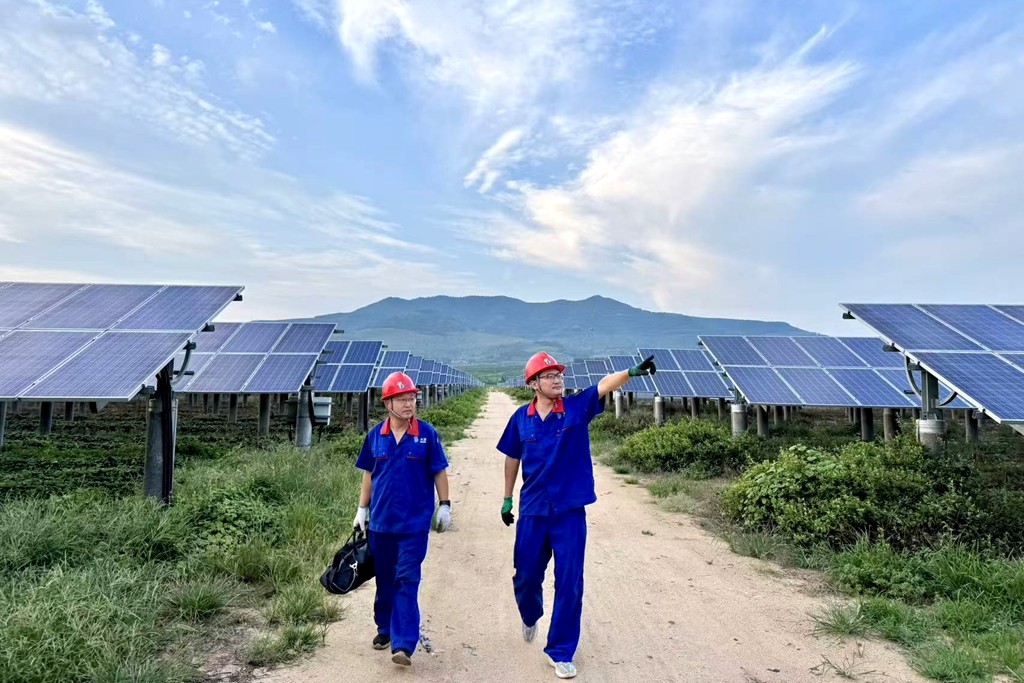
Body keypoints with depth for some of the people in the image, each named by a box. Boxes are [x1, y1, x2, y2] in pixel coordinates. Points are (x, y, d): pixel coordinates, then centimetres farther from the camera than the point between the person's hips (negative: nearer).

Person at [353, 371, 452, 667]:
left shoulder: (426, 434, -7)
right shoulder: (375, 436, 1)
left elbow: (439, 472, -1)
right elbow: (368, 474, 10)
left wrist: (445, 504, -2)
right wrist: (362, 509, 9)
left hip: (414, 523, -3)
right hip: (381, 521, 3)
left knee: (407, 581, -3)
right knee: (384, 579, 16)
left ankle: (404, 644, 1)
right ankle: (385, 628, 35)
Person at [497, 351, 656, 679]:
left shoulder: (577, 407, -7)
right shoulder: (521, 417, -2)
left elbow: (604, 385, -23)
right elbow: (512, 459, 10)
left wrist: (632, 372, -40)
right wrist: (507, 499, 14)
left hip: (570, 512, -1)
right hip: (532, 511, 2)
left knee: (569, 583, 3)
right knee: (526, 576, 15)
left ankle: (560, 651, 22)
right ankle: (530, 616, 49)